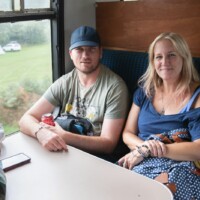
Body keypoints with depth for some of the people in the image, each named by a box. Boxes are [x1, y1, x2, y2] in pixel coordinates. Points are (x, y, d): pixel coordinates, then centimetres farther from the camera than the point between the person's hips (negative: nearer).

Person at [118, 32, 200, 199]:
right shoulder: (144, 91, 13)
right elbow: (127, 133, 13)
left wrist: (147, 150, -17)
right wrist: (144, 146, -11)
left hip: (180, 170, -4)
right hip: (141, 164, 5)